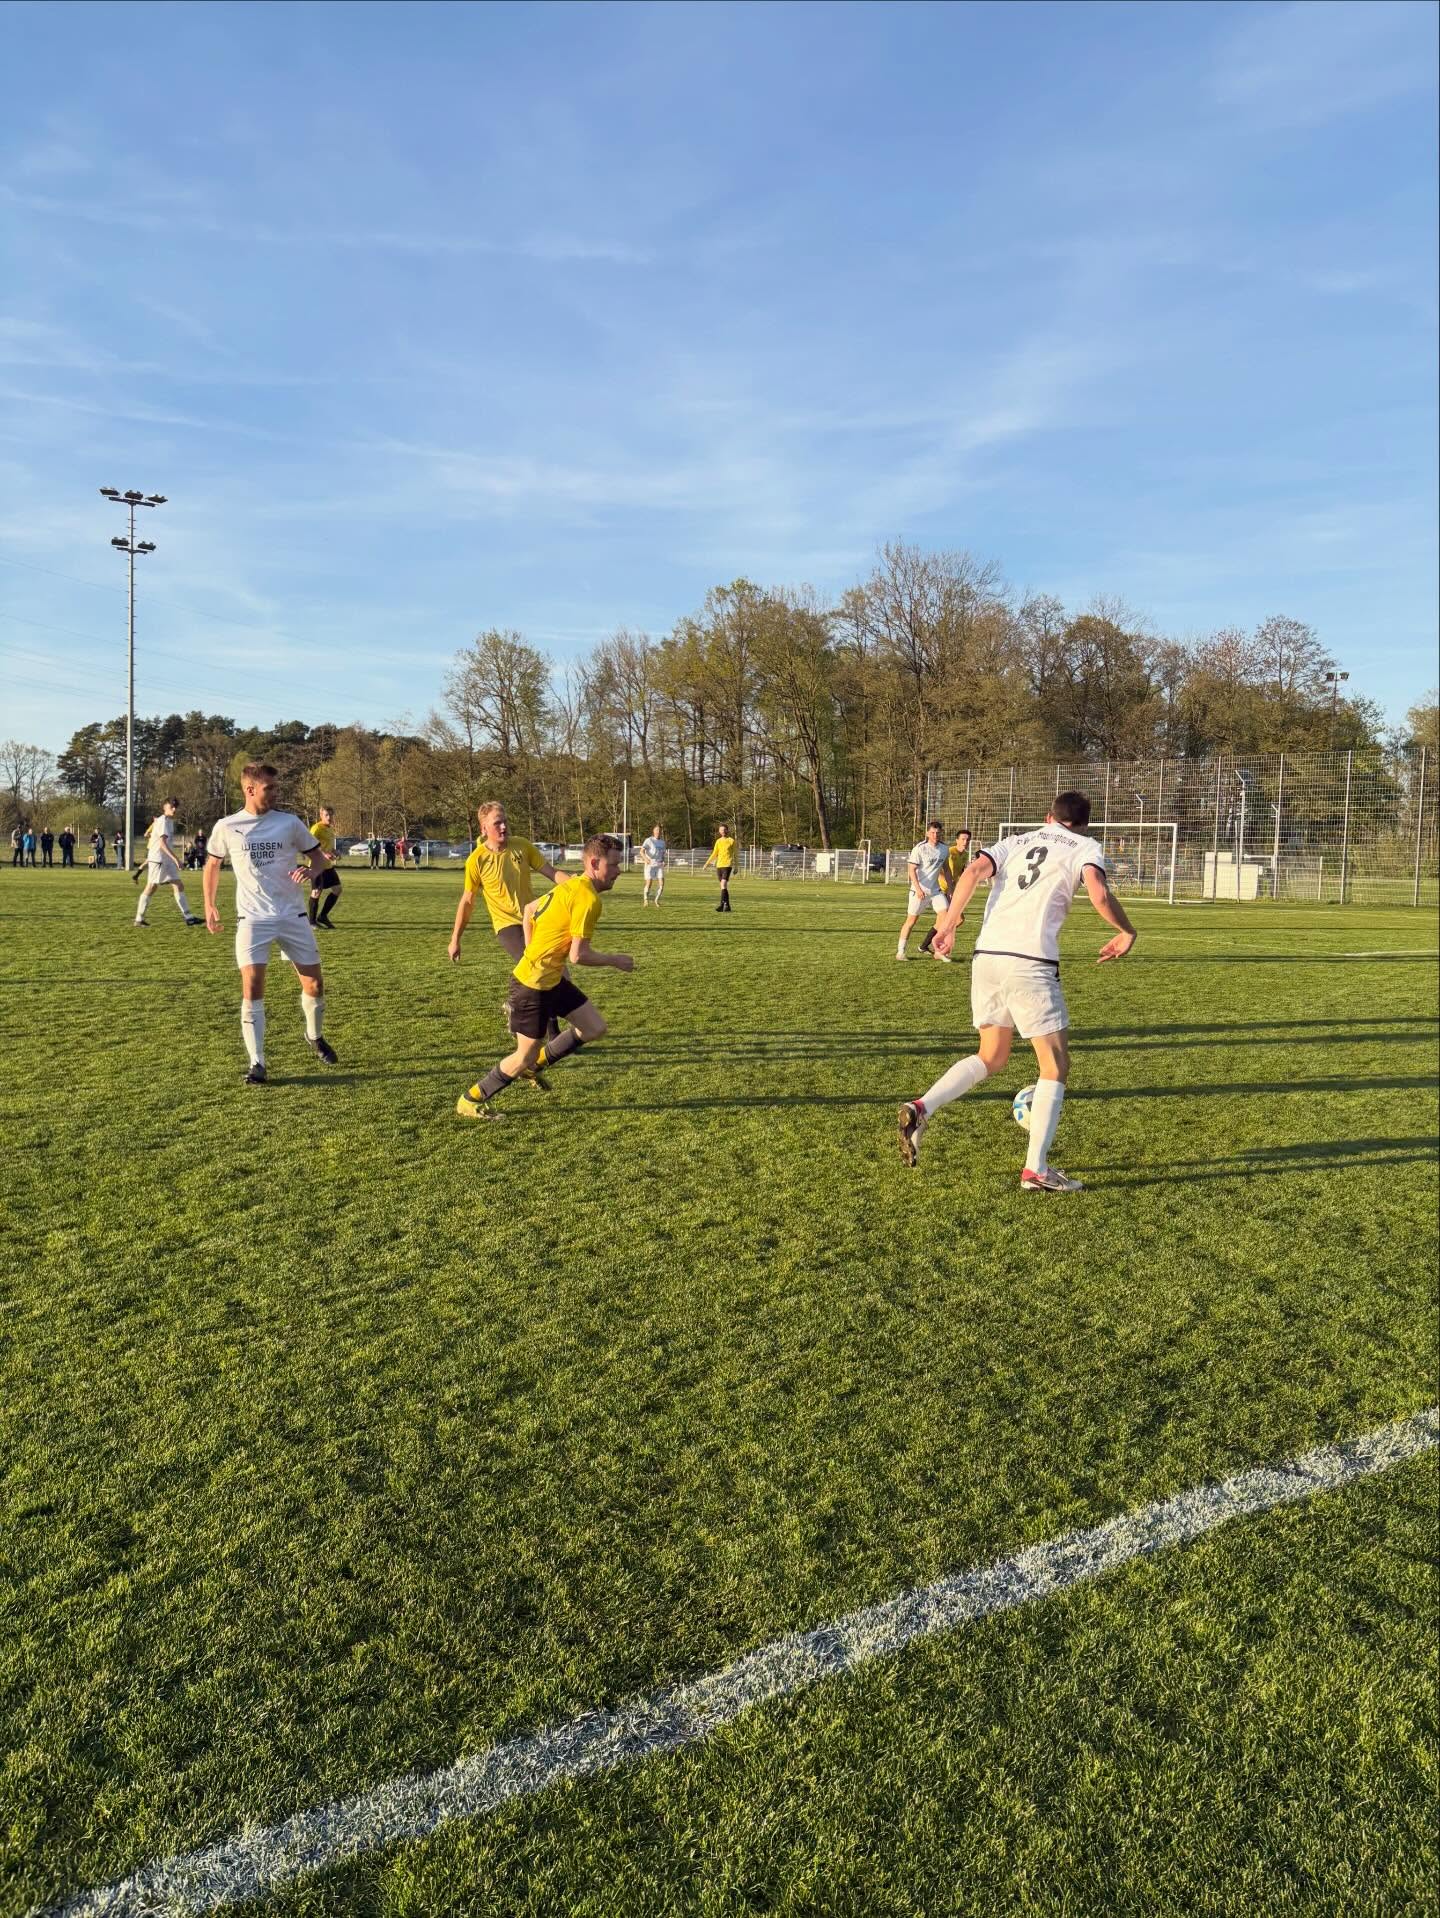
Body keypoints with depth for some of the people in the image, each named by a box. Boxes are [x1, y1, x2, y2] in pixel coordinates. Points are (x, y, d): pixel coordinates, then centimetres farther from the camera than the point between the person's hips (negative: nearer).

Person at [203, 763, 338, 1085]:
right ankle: (257, 1063, -5)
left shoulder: (289, 823, 0)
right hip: (252, 918, -1)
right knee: (252, 987, -12)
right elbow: (212, 864, 15)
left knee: (314, 983, 5)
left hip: (293, 915, 2)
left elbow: (319, 856, 9)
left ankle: (315, 1036, 35)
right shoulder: (226, 827, -1)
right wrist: (209, 905, 10)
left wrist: (310, 870, -14)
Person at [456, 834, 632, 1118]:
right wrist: (615, 960, -10)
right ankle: (470, 1101, 17)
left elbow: (530, 909, 18)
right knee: (525, 1056, 1)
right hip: (533, 985, -9)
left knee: (595, 1028, 9)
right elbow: (578, 955, -25)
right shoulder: (588, 899, -22)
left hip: (552, 979, 9)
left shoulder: (571, 886, 7)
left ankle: (535, 1064, 23)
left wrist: (533, 953, 19)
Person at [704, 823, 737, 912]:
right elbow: (714, 854, 18)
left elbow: (735, 854, 4)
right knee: (723, 886, 7)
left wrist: (736, 867, 1)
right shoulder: (718, 841, 14)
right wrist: (706, 865, 13)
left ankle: (722, 904, -22)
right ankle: (727, 906, 12)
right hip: (719, 865, 5)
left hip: (727, 865, -5)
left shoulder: (731, 841, 1)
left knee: (723, 884, -18)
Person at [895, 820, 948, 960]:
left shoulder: (943, 849, 7)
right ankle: (900, 951, 10)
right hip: (919, 890, -5)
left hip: (935, 890, 5)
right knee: (911, 920, 0)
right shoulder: (920, 848, -12)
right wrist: (918, 888, -24)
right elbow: (912, 870, -15)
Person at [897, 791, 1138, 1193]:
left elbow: (973, 870, 2)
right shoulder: (1085, 847, 10)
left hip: (986, 957, 5)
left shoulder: (1016, 841, 21)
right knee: (1055, 1068, 8)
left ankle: (921, 1108, 1)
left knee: (991, 1058, 21)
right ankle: (1036, 1170, 3)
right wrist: (1126, 932, 7)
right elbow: (1099, 895, -10)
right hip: (1031, 963, -5)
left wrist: (948, 922, 0)